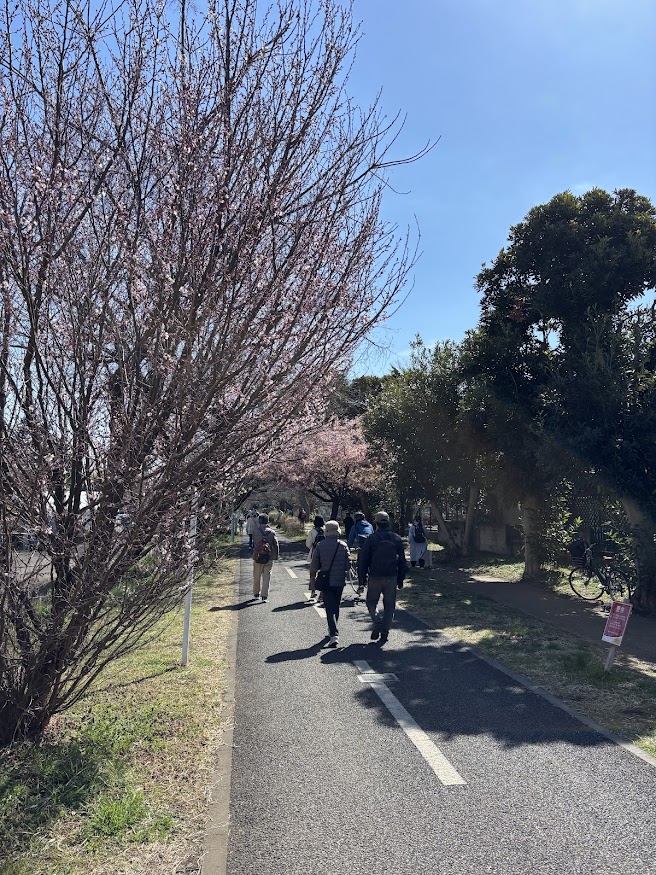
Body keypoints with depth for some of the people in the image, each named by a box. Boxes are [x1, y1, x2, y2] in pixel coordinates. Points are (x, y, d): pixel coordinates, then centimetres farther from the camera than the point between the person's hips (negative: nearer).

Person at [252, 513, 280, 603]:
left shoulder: (256, 531, -6)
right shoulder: (272, 532, -1)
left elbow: (254, 542, 1)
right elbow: (276, 544, -1)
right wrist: (276, 555, 8)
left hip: (258, 557, -1)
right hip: (269, 558, 1)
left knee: (257, 576, 15)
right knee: (266, 576, 4)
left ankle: (256, 594, 26)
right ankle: (264, 596, 0)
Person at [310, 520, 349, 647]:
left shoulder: (319, 546, -8)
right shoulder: (343, 546, -4)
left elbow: (314, 567, -6)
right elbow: (348, 566, -2)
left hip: (326, 582, -2)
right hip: (340, 581, 2)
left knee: (330, 608, -2)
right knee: (336, 607, 19)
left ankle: (334, 634, -15)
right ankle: (332, 630, 35)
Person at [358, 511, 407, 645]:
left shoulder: (371, 539, -5)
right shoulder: (397, 539, 5)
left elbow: (363, 560, -3)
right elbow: (402, 561, 9)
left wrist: (362, 578, 5)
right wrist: (400, 579, 15)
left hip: (375, 577, -2)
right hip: (392, 577, 2)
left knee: (371, 602, 13)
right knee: (389, 605, 11)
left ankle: (377, 622, -10)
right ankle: (385, 632, 8)